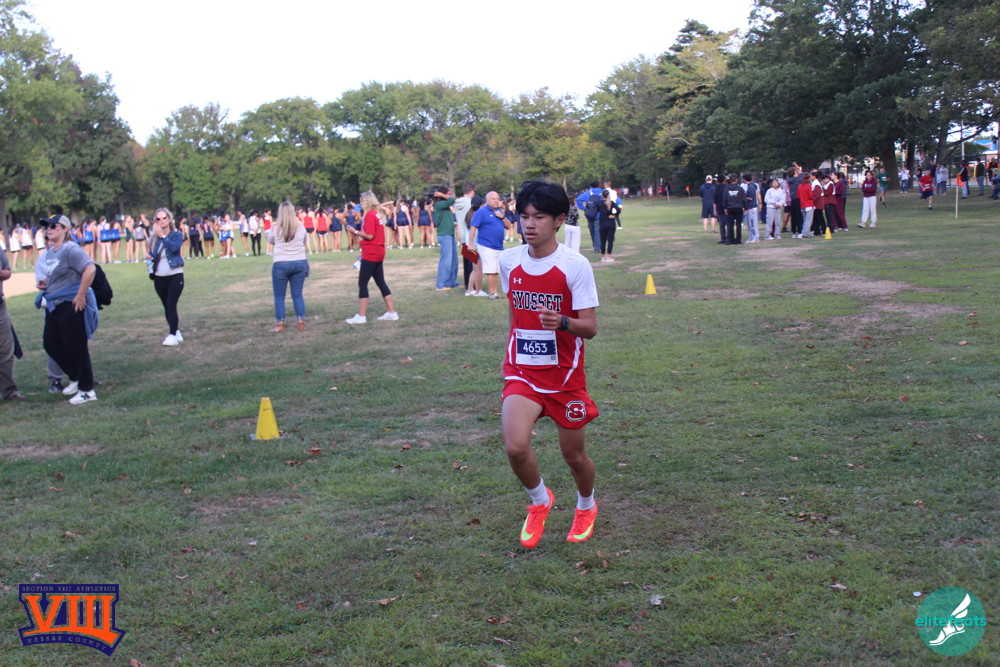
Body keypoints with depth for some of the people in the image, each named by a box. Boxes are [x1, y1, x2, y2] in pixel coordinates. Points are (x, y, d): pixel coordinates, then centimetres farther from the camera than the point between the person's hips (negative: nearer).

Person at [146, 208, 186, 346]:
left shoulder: (177, 234, -4)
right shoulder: (154, 237, 6)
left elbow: (174, 247, -23)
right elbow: (152, 255, 12)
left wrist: (163, 236, -21)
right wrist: (149, 257, -9)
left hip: (175, 275, -4)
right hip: (159, 277, 5)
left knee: (171, 305, -12)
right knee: (166, 307, 10)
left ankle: (173, 335, -9)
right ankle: (176, 332, 22)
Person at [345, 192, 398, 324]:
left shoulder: (370, 215, -14)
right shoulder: (375, 214, 13)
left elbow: (369, 235, -20)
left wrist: (355, 232, -10)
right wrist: (357, 233, 9)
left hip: (371, 254, -9)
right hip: (378, 253, 9)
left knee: (362, 284, -5)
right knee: (381, 282, 13)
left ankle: (361, 316, -5)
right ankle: (392, 312, 15)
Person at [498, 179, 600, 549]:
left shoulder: (575, 265, -13)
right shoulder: (509, 261, 0)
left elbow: (590, 327, -14)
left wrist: (562, 322, -33)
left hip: (565, 376, -2)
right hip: (521, 373, 2)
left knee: (574, 455, 12)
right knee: (516, 447, -20)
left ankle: (586, 507, 45)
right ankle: (539, 501, 11)